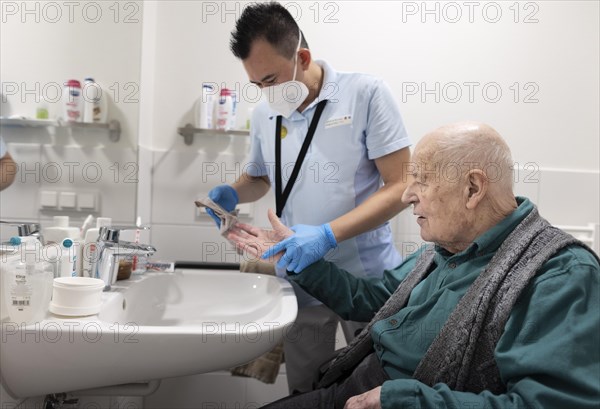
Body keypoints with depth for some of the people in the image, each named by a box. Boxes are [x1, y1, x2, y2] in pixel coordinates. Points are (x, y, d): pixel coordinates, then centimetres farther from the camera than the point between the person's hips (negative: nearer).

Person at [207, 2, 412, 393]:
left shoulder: (366, 93, -11)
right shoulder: (264, 115, 3)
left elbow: (400, 186, -14)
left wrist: (327, 235, -25)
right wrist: (231, 194, -3)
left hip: (367, 277, -3)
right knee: (305, 391, 13)